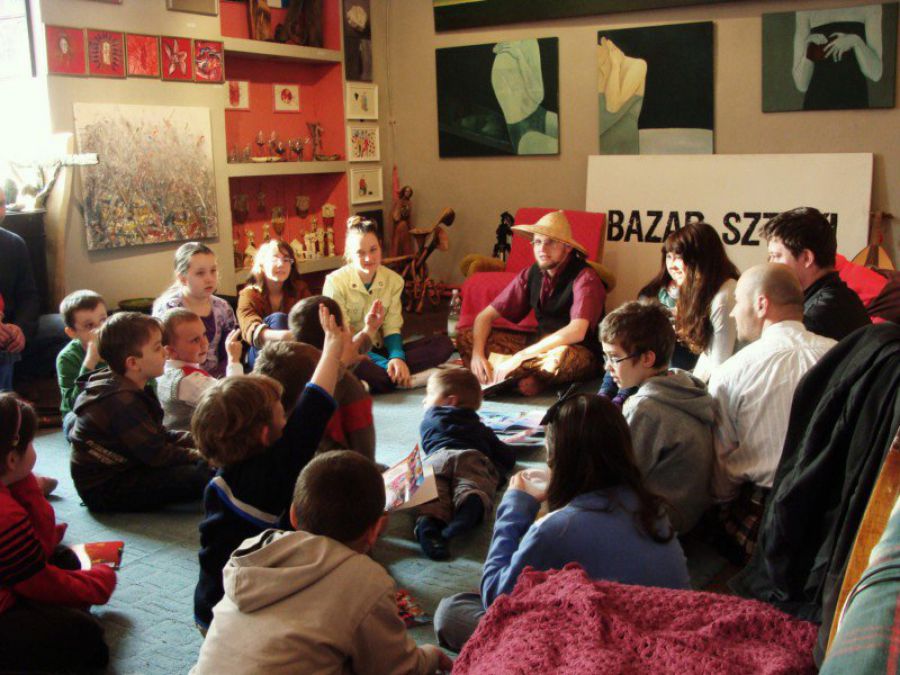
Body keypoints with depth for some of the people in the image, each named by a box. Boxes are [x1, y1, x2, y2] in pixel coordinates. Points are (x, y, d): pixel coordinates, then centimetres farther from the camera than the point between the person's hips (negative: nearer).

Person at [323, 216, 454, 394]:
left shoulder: (394, 280, 3)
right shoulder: (335, 282, -10)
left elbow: (392, 329, 2)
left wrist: (397, 357, -22)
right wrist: (384, 364, -24)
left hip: (380, 350, 5)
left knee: (444, 344, -14)